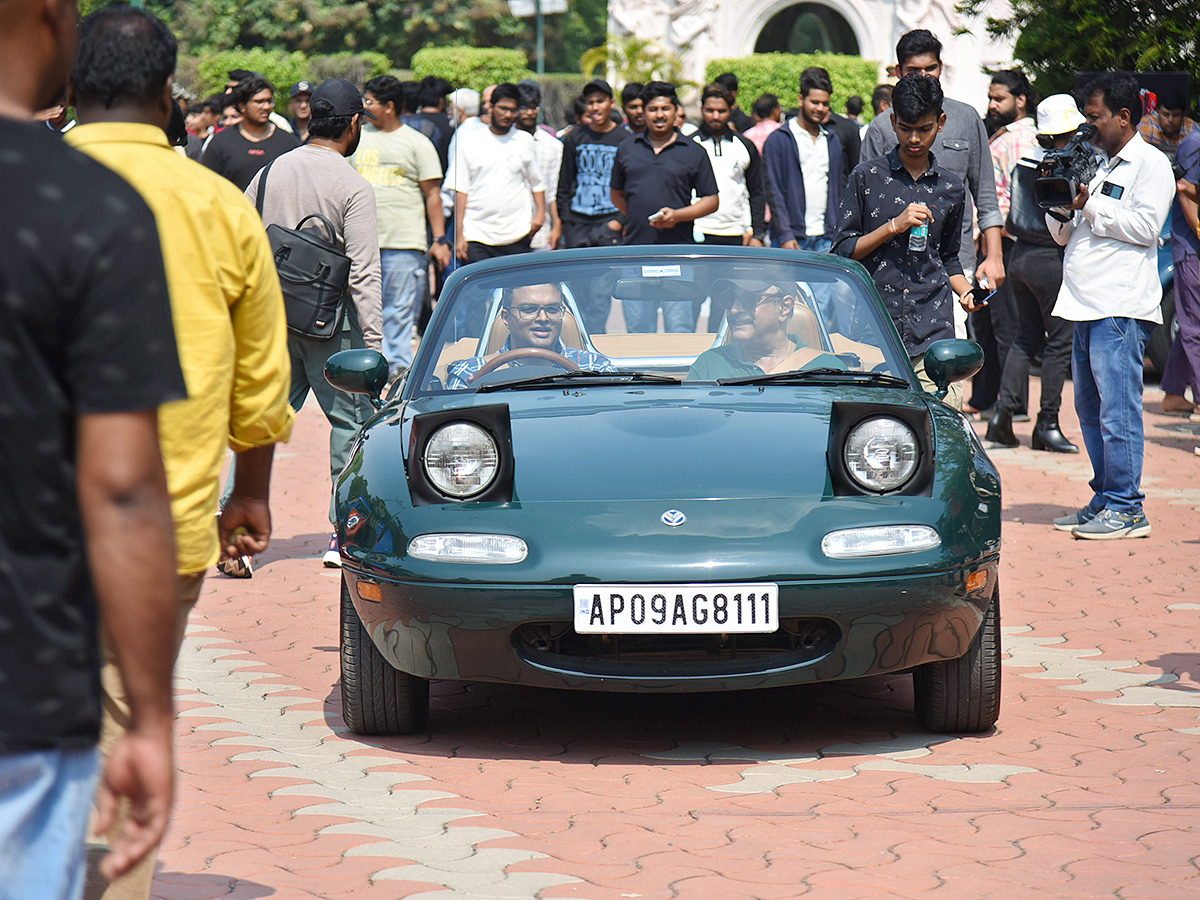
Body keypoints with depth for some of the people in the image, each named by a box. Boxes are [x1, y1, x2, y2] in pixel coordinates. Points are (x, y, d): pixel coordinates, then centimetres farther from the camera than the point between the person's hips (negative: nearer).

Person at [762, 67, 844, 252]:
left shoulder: (832, 141, 17)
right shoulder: (778, 140, 1)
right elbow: (774, 191, -5)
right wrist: (785, 235, -13)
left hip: (826, 238, 4)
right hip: (792, 237, -4)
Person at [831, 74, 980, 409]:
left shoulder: (951, 189, 14)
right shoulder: (867, 177, 5)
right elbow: (843, 252, 3)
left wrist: (966, 292, 7)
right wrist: (894, 226, -8)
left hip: (933, 334, 2)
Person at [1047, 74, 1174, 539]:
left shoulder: (1151, 164, -2)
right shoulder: (1099, 167, 24)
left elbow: (1145, 226, -15)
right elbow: (1065, 235, 28)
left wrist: (1090, 205, -12)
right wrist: (1060, 208, 8)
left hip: (1121, 308, -9)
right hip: (1087, 307, 9)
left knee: (1118, 408, -10)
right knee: (1090, 408, 10)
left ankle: (1127, 508, -8)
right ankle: (1104, 500, 17)